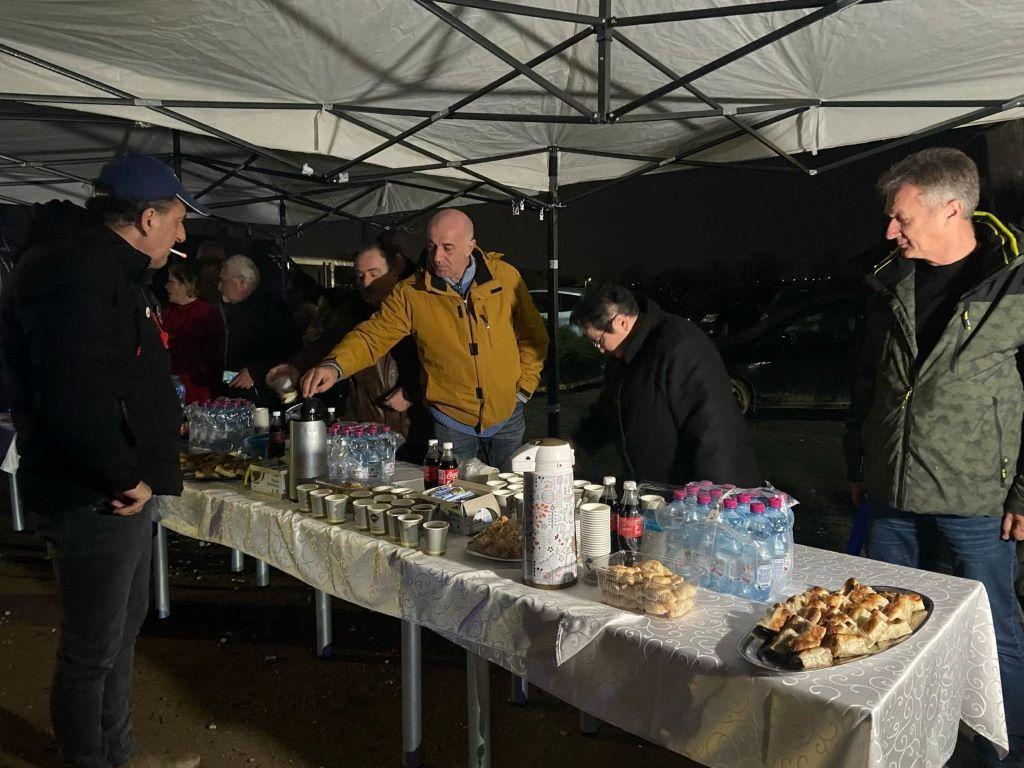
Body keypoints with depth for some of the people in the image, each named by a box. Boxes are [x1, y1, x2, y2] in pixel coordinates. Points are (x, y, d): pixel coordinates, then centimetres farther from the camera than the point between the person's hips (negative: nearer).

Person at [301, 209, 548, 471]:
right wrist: (334, 366, -32)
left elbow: (533, 335, 2)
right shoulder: (411, 293, -10)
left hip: (507, 417, 2)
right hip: (452, 423, -1)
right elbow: (372, 336, -15)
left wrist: (523, 388, -3)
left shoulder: (506, 277, -6)